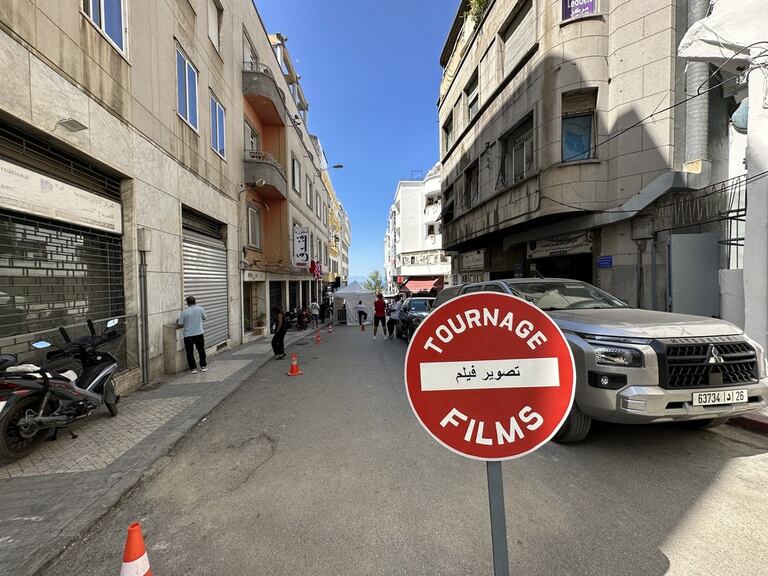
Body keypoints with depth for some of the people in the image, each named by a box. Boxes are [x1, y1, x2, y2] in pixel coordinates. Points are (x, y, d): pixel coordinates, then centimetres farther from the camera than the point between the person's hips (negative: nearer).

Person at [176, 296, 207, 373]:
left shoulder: (184, 311, -13)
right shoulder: (201, 309, -5)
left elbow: (180, 324, -8)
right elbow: (204, 318, 12)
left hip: (188, 335, -3)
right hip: (199, 334, 3)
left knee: (190, 352, 10)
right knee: (201, 351, 16)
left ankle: (193, 368, 14)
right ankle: (203, 366, 23)